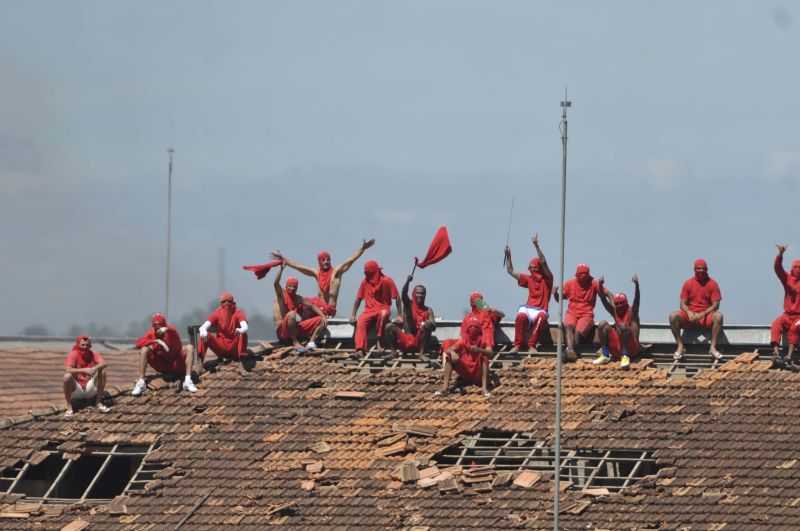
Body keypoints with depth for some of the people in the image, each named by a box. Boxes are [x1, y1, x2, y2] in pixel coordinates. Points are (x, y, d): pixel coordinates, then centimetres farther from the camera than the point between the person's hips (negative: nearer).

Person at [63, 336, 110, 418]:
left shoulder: (92, 354, -1)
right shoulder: (73, 354, -10)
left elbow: (104, 364, -19)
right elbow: (69, 370, -27)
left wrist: (94, 368, -39)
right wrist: (84, 370, -38)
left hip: (90, 389, 3)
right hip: (77, 389, -3)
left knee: (103, 371, -15)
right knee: (67, 376, -32)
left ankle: (98, 403, -12)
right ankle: (69, 407, -20)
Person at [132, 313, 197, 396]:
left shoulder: (170, 330, -14)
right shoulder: (151, 332, -4)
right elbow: (138, 343, -18)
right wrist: (156, 341, -27)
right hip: (161, 367, 2)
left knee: (189, 348, -24)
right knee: (144, 350, -17)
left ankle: (188, 381, -34)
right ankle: (141, 383, -22)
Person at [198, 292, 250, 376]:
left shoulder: (238, 313, -6)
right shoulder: (217, 313, -1)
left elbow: (245, 327, -25)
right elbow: (204, 327, -13)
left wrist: (240, 330, -51)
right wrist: (203, 332, -39)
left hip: (234, 349, -1)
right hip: (220, 348, 1)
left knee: (243, 335, -30)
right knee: (205, 336, -22)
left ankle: (241, 366, -37)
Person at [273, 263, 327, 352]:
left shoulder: (299, 299, 14)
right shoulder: (281, 294, -1)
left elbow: (312, 306, 13)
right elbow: (276, 283, -19)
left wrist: (323, 316, -3)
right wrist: (282, 269, -33)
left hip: (295, 330, 6)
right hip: (282, 331, -6)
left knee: (320, 320, 1)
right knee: (292, 314, -37)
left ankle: (311, 342, -18)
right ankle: (295, 343, -32)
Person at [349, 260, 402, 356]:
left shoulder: (386, 281, -7)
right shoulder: (365, 282, 4)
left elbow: (397, 298, -4)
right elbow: (358, 299, 12)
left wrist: (399, 315, -11)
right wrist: (353, 315, 4)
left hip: (383, 308, -3)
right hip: (369, 310, 3)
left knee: (383, 314, -40)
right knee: (361, 322, -29)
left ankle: (379, 341, -27)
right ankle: (360, 350, -40)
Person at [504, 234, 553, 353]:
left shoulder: (547, 279, 6)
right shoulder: (529, 279, 19)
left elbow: (543, 262, -9)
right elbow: (511, 271, 21)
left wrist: (536, 246, -16)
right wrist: (508, 256, 9)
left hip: (540, 310, -3)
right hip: (528, 308, 3)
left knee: (542, 316, -39)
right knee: (521, 316, -34)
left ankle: (532, 345, -30)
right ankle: (518, 345, -26)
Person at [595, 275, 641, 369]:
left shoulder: (631, 311, 2)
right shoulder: (615, 312, 14)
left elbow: (636, 299, -14)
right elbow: (604, 300, 8)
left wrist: (636, 284, -32)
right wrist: (600, 285, -7)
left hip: (631, 349, -5)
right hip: (616, 349, 5)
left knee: (623, 326, -31)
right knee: (602, 324, -9)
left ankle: (625, 357, -32)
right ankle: (605, 356, -12)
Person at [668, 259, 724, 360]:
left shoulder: (712, 284, -1)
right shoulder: (688, 284, 4)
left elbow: (715, 305, -6)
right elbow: (683, 303, 2)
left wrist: (703, 314, -20)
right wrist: (689, 313, -20)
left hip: (706, 315, -1)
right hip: (690, 315, 1)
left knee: (718, 316, -35)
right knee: (673, 316, -27)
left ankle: (713, 347, -31)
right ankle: (680, 346, -22)